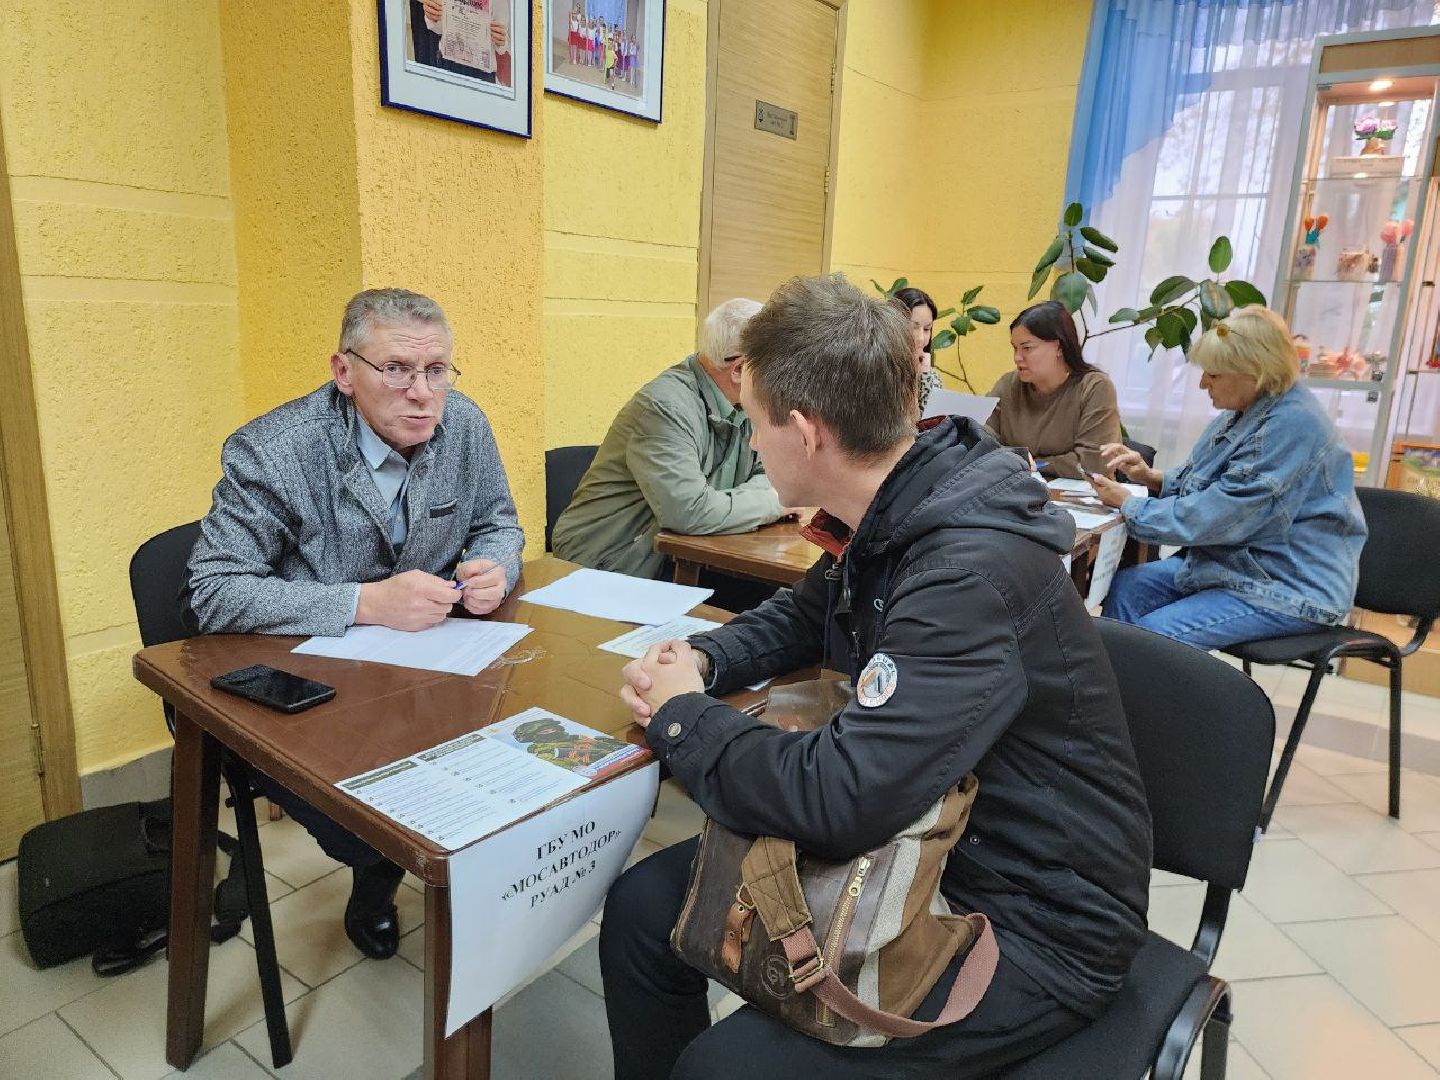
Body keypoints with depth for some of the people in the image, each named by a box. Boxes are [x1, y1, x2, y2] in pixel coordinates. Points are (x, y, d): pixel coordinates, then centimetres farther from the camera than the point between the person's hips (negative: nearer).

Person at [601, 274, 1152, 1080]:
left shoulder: (972, 568, -30)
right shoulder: (888, 516, -3)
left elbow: (840, 800, -34)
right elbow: (804, 616, 16)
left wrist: (684, 717, -16)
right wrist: (699, 661, -3)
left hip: (1032, 921, -7)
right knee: (644, 909, 1)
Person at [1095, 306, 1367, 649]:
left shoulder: (1292, 427, -24)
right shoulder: (1248, 411, 6)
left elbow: (1211, 517, -26)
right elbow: (1205, 483, 18)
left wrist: (1128, 504, -13)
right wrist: (1151, 476, -1)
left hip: (1291, 590, -9)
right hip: (1239, 562, 9)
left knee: (1152, 634, -24)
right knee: (1123, 589, -6)